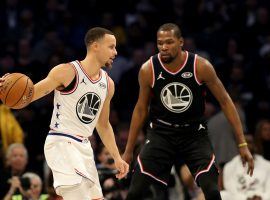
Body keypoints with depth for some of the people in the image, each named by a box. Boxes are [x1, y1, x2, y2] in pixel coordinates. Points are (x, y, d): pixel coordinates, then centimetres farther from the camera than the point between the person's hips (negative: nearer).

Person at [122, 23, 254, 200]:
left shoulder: (201, 66, -16)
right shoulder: (148, 70, -11)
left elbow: (225, 102, -7)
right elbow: (141, 109, 3)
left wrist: (242, 144, -10)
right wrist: (128, 151, 6)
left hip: (194, 134, -1)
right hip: (161, 133, 1)